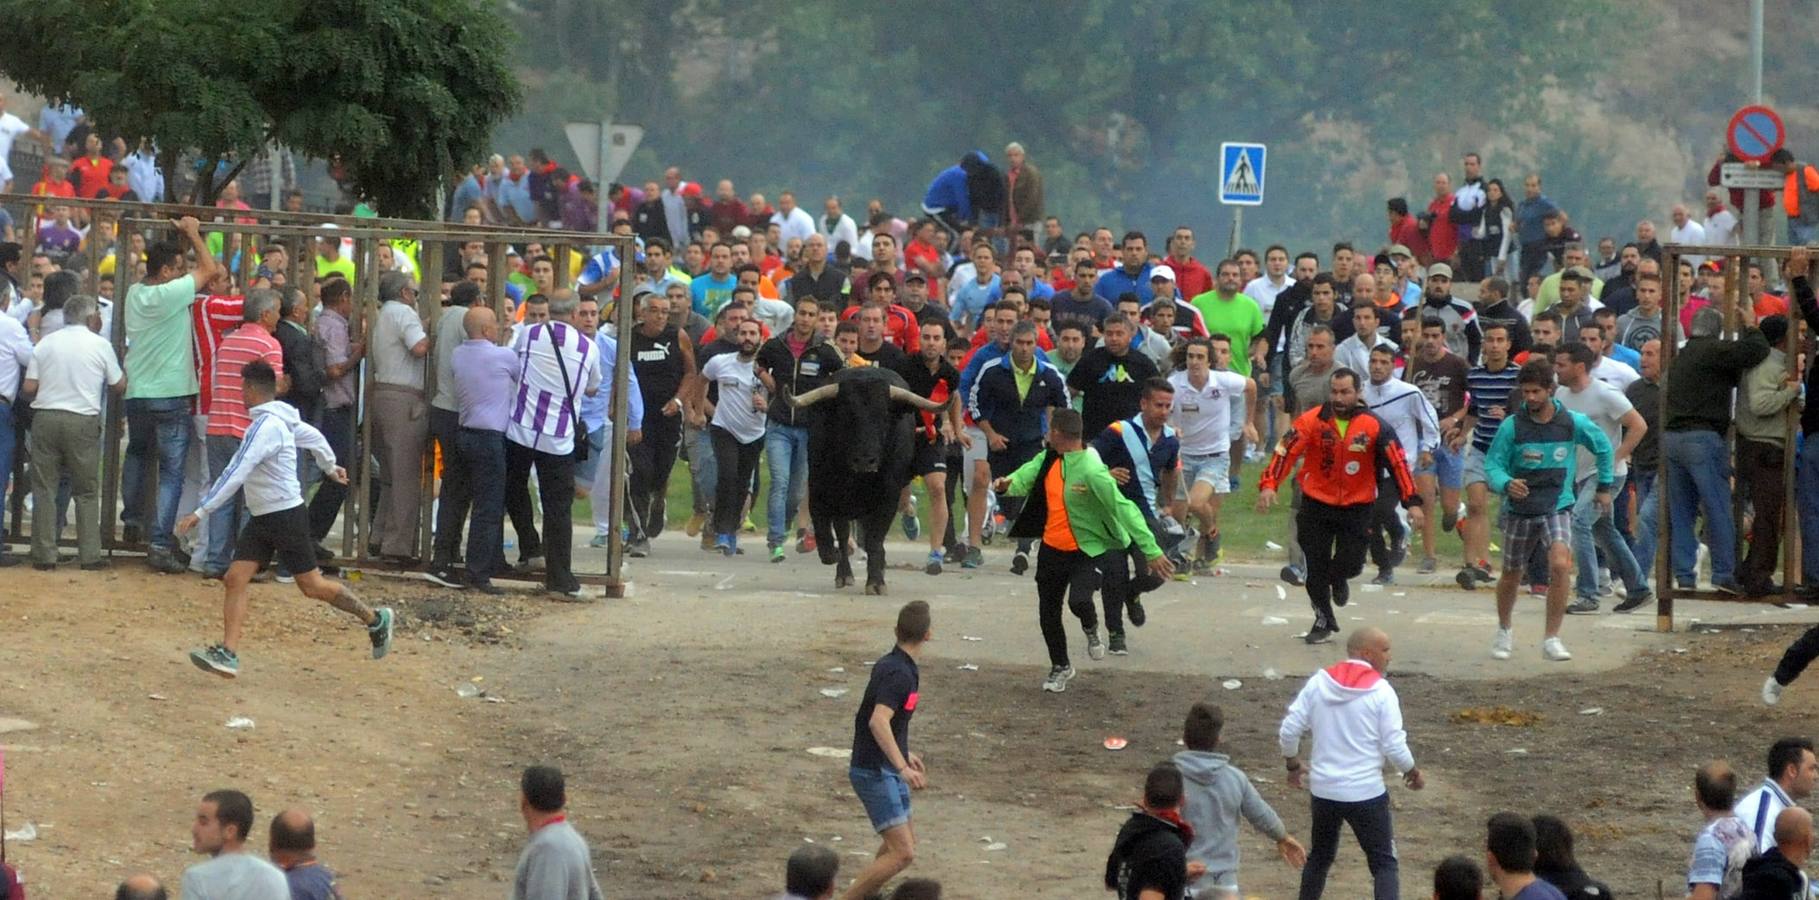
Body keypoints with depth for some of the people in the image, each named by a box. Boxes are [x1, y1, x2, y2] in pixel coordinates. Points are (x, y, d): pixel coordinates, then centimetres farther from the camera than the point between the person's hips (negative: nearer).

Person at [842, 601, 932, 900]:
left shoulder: (891, 665, 11)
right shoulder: (900, 674, -20)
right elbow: (878, 721, -33)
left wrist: (904, 755, 32)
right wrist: (902, 767, -39)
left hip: (886, 768, 10)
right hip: (875, 772, -10)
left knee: (904, 842, 23)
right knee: (903, 854, -15)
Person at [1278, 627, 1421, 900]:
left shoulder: (1318, 683, -1)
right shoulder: (1381, 691, -12)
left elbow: (1288, 731, 0)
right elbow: (1394, 746, -12)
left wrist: (1294, 765, 18)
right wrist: (1413, 772, 8)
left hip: (1323, 790, 4)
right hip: (1366, 793, -4)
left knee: (1319, 857, 23)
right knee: (1383, 863, 5)